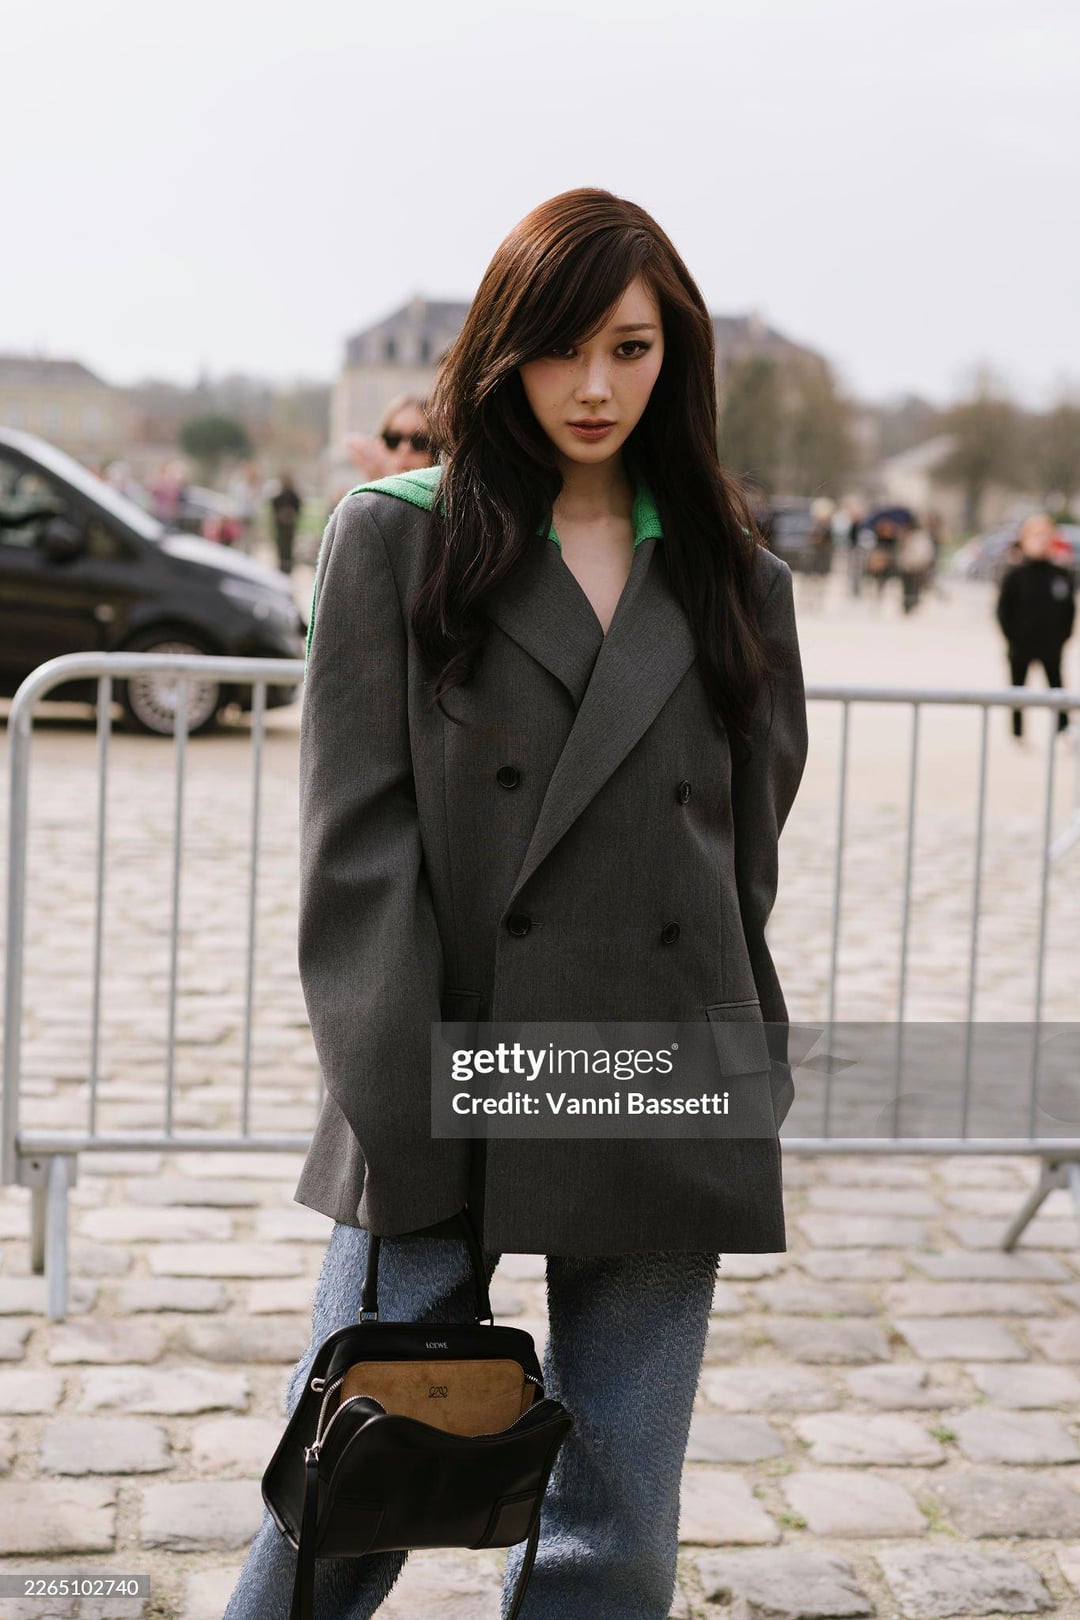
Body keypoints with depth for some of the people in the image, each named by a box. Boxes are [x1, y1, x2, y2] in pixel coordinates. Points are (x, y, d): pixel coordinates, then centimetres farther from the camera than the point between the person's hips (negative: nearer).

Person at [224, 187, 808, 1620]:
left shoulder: (734, 581, 11)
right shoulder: (396, 538, 2)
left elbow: (749, 850, 13)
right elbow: (359, 839, -4)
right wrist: (401, 1117, -11)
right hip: (447, 1104, -2)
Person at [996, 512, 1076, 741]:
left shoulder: (1062, 575, -2)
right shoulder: (1015, 576, -8)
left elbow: (1069, 608, 5)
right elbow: (1003, 609, -5)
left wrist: (1063, 635, -2)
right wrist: (1012, 637, -10)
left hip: (1052, 646, 1)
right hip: (1021, 646, -1)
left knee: (1056, 686, 5)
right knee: (1018, 689, 10)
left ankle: (1064, 730, 7)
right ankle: (1017, 734, 21)